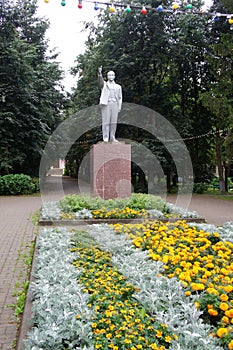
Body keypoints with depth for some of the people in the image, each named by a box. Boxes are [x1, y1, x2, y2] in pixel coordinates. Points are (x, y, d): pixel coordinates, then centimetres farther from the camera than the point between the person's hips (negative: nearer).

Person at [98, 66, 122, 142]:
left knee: (114, 122, 0)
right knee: (106, 122, -5)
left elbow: (120, 98, 16)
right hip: (106, 104, -2)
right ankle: (105, 138, -3)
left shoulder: (118, 87, 19)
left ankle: (112, 138, 5)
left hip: (114, 105, 2)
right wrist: (99, 73, -30)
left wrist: (119, 106, 2)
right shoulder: (104, 84, 12)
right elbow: (100, 80, -10)